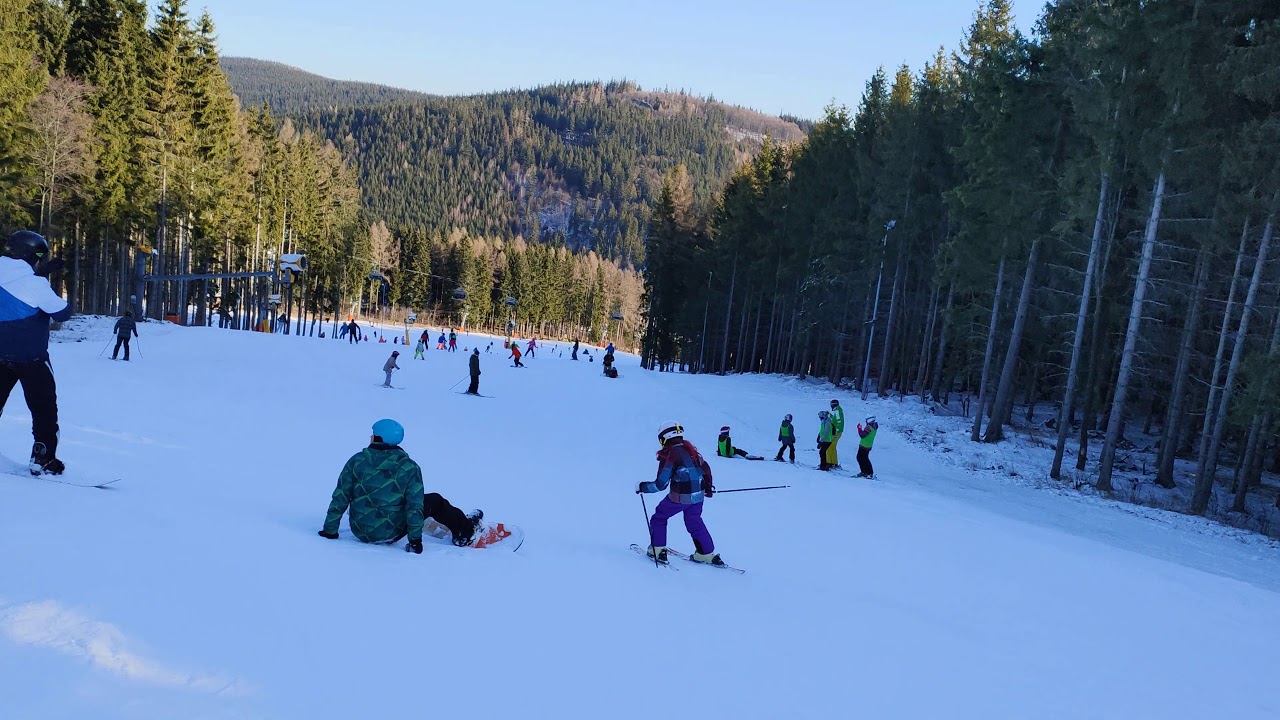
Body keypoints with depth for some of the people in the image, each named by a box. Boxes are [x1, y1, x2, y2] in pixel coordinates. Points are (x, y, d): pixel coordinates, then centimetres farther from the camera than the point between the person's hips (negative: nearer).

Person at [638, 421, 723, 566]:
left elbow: (660, 484, -13)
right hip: (698, 495, 6)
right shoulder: (690, 447, 8)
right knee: (695, 523, 24)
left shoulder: (669, 455, -12)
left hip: (679, 497, -6)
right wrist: (708, 487, 29)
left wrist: (642, 487, 1)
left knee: (659, 517, 16)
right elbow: (705, 467, 15)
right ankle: (707, 554, 23)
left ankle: (658, 551, 16)